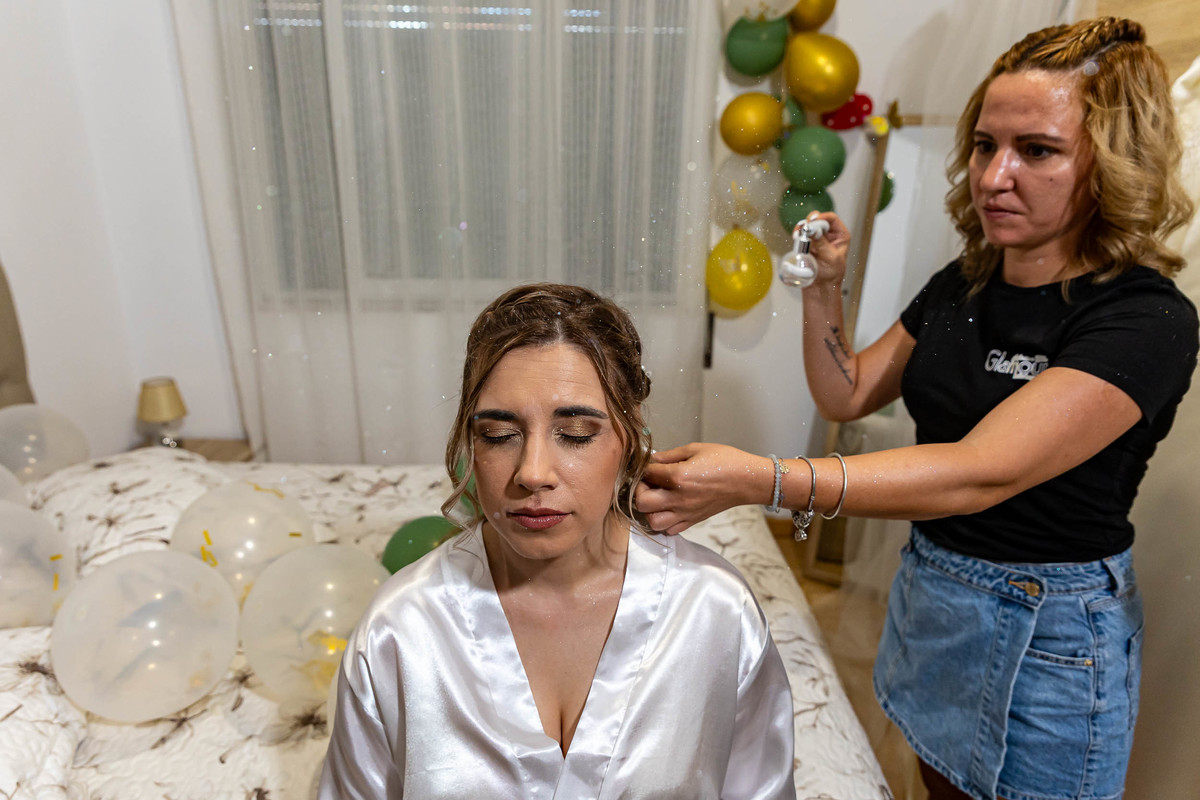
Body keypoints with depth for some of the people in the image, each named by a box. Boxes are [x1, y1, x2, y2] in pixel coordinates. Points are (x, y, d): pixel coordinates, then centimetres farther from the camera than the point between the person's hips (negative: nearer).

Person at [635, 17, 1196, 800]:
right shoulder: (962, 286, -1)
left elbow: (982, 472, -35)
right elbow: (848, 395, 5)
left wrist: (760, 480, -45)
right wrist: (825, 288, -12)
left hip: (1049, 630, -5)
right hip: (929, 585, 6)